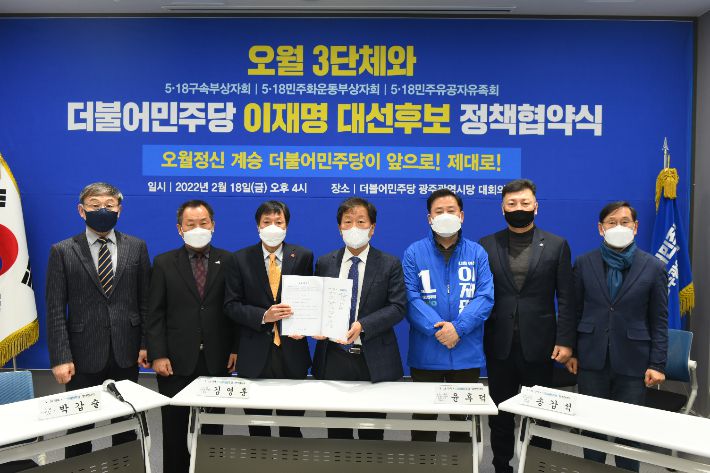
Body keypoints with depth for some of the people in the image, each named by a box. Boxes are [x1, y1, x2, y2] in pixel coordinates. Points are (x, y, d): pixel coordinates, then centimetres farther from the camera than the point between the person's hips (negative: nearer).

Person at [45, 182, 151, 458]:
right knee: (79, 427, 11)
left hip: (126, 353, 2)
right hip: (84, 355, -1)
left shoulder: (136, 247, 3)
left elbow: (146, 300, 5)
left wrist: (146, 343, 0)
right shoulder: (63, 251, -2)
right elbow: (55, 309, -5)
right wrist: (60, 358, -10)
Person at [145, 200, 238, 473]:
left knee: (213, 428, 9)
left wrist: (236, 348, -1)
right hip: (177, 361, 0)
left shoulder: (228, 261, 3)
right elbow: (155, 314, -1)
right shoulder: (164, 263, 2)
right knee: (174, 430, 11)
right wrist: (157, 355, -7)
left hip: (217, 361, 0)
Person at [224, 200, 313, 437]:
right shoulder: (240, 259, 2)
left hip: (292, 352, 0)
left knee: (292, 428, 9)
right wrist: (263, 316, -17)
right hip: (255, 354, 0)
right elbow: (231, 305, -2)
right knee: (257, 429, 12)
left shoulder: (303, 257, 4)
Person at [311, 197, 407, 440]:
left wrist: (362, 326, -21)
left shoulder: (390, 264, 0)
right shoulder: (325, 263, 8)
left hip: (374, 362, -2)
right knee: (337, 433, 12)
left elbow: (397, 307, -7)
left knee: (372, 435, 8)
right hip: (333, 358, 2)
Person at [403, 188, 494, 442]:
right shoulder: (414, 253, 0)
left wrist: (458, 328, -18)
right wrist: (438, 329, -19)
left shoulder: (477, 253, 3)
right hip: (426, 353, -1)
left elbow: (485, 296, -5)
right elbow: (411, 297, -8)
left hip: (467, 352, 1)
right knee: (424, 417, 11)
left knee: (463, 418, 14)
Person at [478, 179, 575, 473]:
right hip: (499, 344, 1)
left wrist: (565, 341, -7)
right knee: (500, 413, 11)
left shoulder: (556, 245, 1)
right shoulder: (486, 246, 3)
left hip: (539, 344, -1)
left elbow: (566, 298, 0)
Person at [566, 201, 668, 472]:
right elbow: (575, 311, 5)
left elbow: (659, 320, 0)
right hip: (591, 358, 1)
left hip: (632, 362, -1)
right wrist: (571, 351, 2)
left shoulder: (653, 267, -2)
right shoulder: (584, 263, 1)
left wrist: (657, 364, -4)